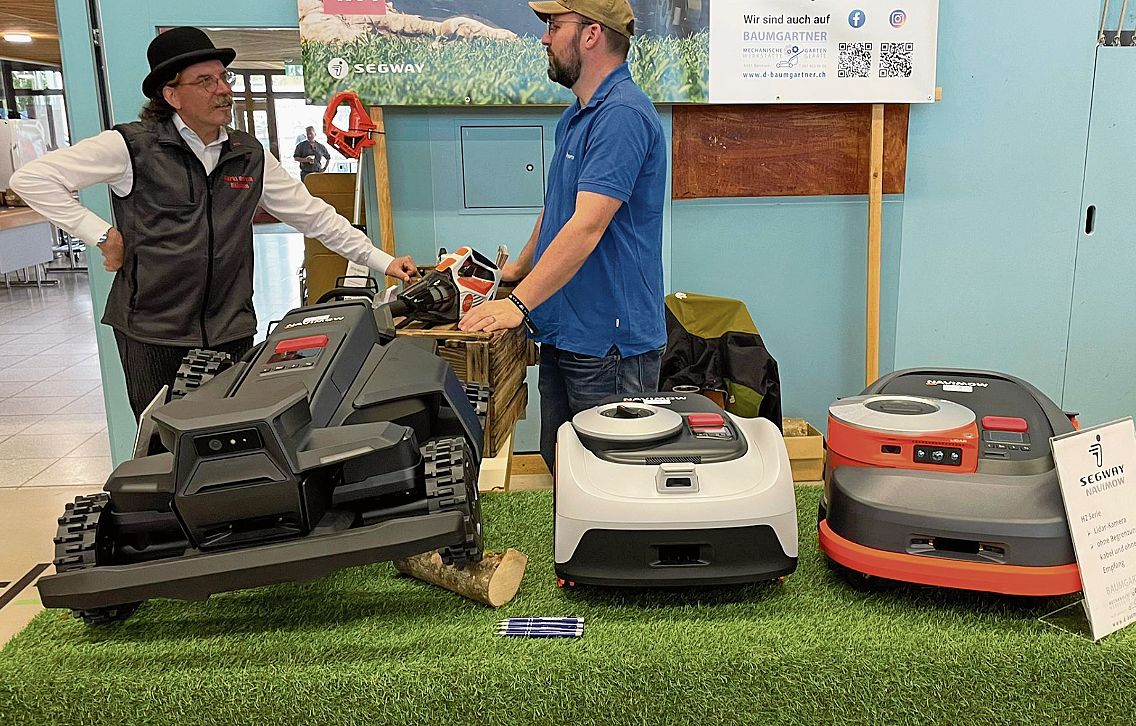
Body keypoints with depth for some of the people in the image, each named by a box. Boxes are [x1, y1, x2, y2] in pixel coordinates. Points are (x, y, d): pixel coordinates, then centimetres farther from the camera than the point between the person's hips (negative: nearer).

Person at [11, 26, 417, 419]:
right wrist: (100, 235, -9)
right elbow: (32, 179, -5)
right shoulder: (132, 147, -7)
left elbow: (311, 214, 10)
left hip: (231, 332, 4)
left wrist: (381, 261, 6)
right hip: (151, 332, -3)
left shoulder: (250, 156, 7)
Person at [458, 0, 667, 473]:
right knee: (559, 465, 17)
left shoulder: (622, 114, -18)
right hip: (563, 335, 10)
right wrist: (520, 269, 26)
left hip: (609, 341, -10)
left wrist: (519, 304, -26)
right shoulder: (578, 116, 15)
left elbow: (586, 226, -26)